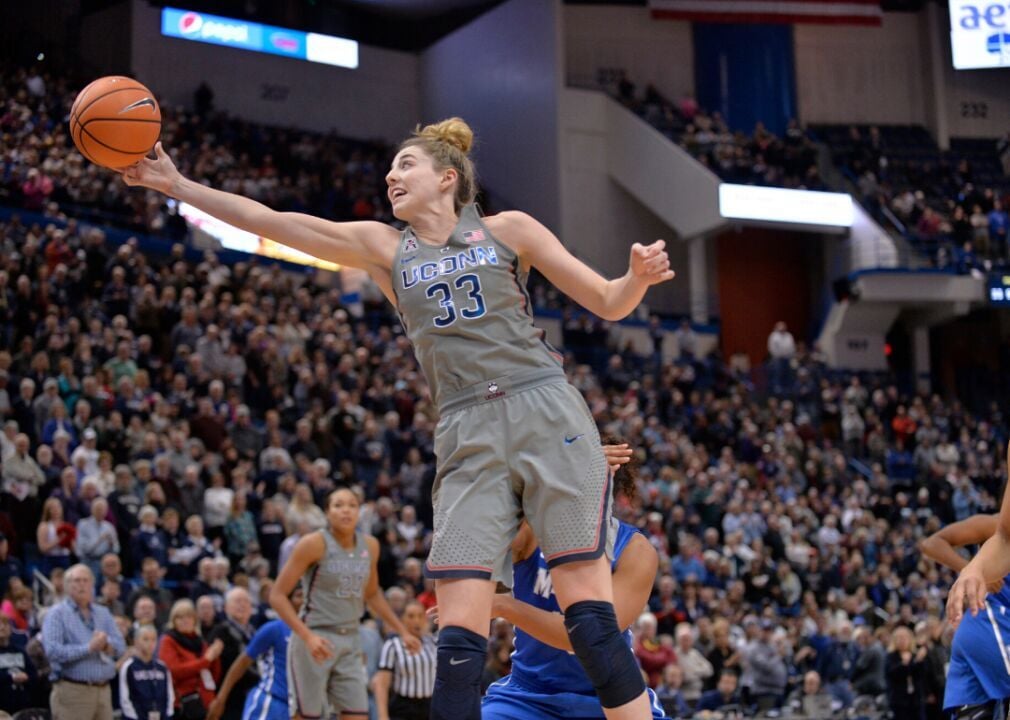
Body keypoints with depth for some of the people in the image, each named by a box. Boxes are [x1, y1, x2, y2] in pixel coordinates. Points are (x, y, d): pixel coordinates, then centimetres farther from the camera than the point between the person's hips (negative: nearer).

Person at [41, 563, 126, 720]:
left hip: (103, 690, 6)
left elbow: (120, 646, 8)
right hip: (72, 690, -6)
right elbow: (53, 650, -14)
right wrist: (89, 648, -16)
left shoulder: (103, 613, 18)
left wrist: (105, 644, -14)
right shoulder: (57, 613, 0)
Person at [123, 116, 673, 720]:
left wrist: (639, 276, -11)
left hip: (547, 416, -2)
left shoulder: (507, 230, 10)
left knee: (586, 602, -10)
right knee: (459, 626, -8)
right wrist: (178, 185, 7)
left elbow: (609, 304, 10)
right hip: (468, 438, 3)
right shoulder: (384, 248, 16)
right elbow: (268, 221, 12)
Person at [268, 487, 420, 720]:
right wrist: (308, 636, -23)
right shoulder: (314, 544, -11)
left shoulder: (370, 546, 6)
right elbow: (277, 595, -12)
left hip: (350, 642, 5)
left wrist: (402, 631, 17)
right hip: (313, 640, -5)